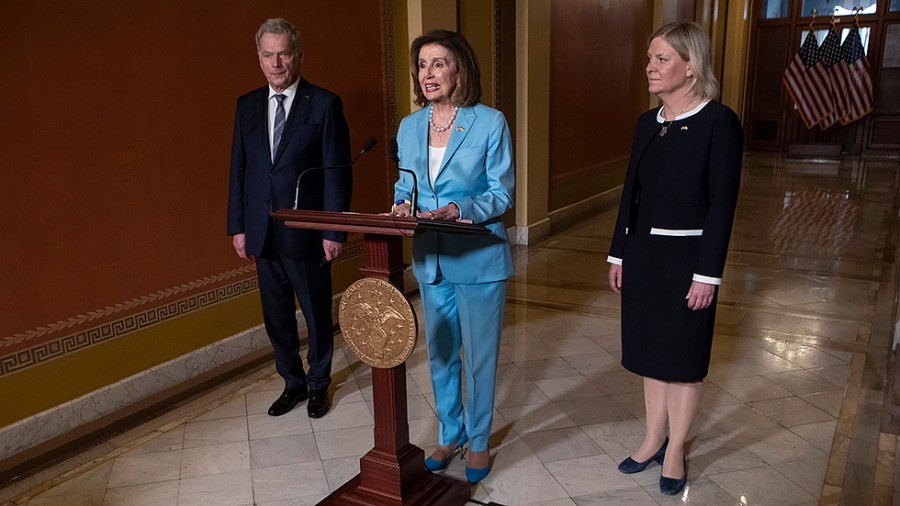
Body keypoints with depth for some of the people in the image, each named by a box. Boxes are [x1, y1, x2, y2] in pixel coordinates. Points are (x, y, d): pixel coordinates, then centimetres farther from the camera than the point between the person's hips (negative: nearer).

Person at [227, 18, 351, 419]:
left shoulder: (324, 105, -7)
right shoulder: (247, 106, 7)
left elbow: (337, 172, -9)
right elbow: (238, 170, 10)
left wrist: (334, 231, -13)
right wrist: (237, 226, 6)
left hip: (306, 232, -4)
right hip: (262, 233, 4)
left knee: (317, 314, 10)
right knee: (276, 316, 14)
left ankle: (318, 384, 30)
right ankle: (292, 383, 33)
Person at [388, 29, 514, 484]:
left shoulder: (490, 122, -9)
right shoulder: (409, 127, 5)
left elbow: (501, 194, -10)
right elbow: (404, 185, 13)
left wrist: (457, 210, -26)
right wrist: (403, 204, -11)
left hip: (479, 258, -4)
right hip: (430, 259, 5)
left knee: (479, 356, 8)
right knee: (440, 354, 17)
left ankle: (478, 441, 29)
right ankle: (450, 434, 38)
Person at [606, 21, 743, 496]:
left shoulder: (719, 122, -13)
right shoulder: (648, 121, 6)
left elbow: (722, 203, -14)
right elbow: (631, 191, 9)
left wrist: (707, 274, -16)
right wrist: (618, 254, 9)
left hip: (686, 256, -6)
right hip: (642, 252, 6)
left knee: (683, 356, 9)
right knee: (650, 350, 16)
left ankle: (675, 451, 26)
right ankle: (654, 439, 33)